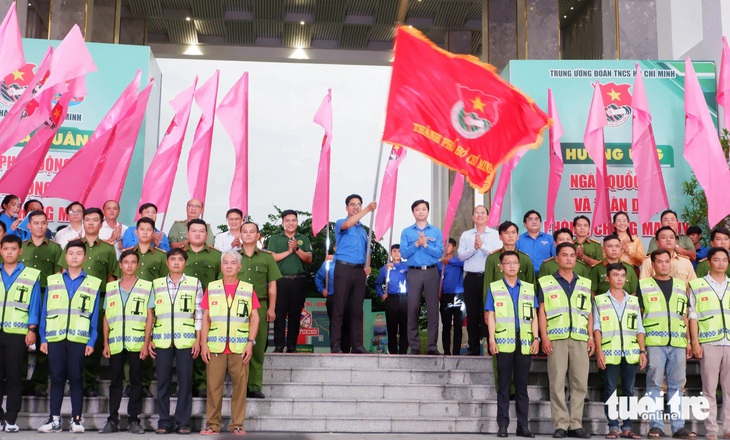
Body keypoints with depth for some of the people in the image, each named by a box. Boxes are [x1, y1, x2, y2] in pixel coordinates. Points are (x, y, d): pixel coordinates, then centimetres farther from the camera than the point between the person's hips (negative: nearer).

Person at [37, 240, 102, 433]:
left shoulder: (93, 284, 7)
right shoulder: (52, 281, 11)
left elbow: (94, 316, 4)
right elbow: (45, 312, 9)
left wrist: (92, 341, -3)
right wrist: (43, 338, 3)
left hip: (79, 339, -1)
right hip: (55, 338, 1)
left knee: (76, 378, 1)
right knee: (57, 377, 3)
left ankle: (76, 419, 7)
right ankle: (54, 419, 9)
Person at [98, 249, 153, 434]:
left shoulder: (146, 287, 4)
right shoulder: (110, 287, 12)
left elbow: (149, 317, 1)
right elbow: (106, 317, 11)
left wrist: (146, 343, -6)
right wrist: (105, 343, 4)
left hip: (137, 343, -2)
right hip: (115, 343, 2)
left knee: (136, 381, 2)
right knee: (115, 382, 6)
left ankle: (134, 420, 8)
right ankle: (112, 420, 12)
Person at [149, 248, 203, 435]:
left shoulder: (194, 283, 5)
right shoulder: (156, 284, 10)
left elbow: (199, 314, 4)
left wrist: (198, 340, -2)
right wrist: (149, 340, 4)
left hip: (186, 340, -1)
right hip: (162, 340, 1)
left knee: (185, 381, -1)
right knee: (162, 381, 2)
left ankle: (183, 422, 6)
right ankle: (164, 422, 10)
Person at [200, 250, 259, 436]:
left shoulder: (248, 289, 6)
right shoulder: (211, 288, 8)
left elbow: (254, 318, 5)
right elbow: (205, 318, 7)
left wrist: (251, 342, -5)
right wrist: (203, 344, -1)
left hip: (240, 348, 0)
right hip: (215, 346, 0)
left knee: (240, 386, 1)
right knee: (214, 386, 2)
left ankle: (237, 425, 10)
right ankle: (212, 424, 12)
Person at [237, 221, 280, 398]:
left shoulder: (266, 257, 10)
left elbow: (272, 285, 9)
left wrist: (271, 308, 2)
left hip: (259, 306, 0)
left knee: (258, 347, 0)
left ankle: (255, 386, 6)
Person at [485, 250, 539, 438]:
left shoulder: (529, 288, 13)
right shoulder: (494, 288, 6)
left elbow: (534, 316, 11)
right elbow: (490, 315, 1)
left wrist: (536, 338, 2)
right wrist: (492, 339, -7)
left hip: (525, 343, 2)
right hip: (504, 343, -2)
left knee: (522, 385, 5)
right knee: (504, 384, 1)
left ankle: (523, 425, 10)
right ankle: (503, 425, 5)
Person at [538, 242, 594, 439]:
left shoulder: (585, 283, 17)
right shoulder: (546, 283, 8)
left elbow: (589, 312, 16)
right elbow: (542, 311, 3)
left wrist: (591, 337, 6)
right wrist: (544, 338, -6)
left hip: (580, 339, 3)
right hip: (556, 339, -3)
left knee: (580, 383, 1)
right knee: (557, 382, -3)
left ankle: (576, 424, 9)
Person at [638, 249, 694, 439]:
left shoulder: (681, 285, 17)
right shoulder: (643, 285, 6)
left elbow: (685, 315, 18)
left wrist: (689, 341, 12)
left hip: (678, 343, 3)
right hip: (654, 342, -3)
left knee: (676, 385, 5)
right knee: (654, 384, -2)